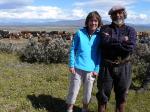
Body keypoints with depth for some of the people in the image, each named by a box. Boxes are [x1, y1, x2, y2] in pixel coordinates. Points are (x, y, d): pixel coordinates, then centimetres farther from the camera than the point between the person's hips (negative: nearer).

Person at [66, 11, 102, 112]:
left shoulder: (99, 36, -1)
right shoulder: (80, 33, -4)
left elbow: (100, 54, 3)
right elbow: (73, 49, 0)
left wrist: (97, 69, -2)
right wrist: (71, 65, -5)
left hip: (91, 69, 1)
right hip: (78, 67, -1)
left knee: (88, 92, 14)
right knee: (73, 90, 8)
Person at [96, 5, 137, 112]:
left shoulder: (130, 30, 4)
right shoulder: (105, 28, 3)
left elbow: (130, 47, -15)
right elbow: (105, 42, -18)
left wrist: (112, 43, -12)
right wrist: (123, 41, -14)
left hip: (123, 67, 1)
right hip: (107, 66, -1)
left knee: (121, 95, 13)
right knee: (103, 93, 9)